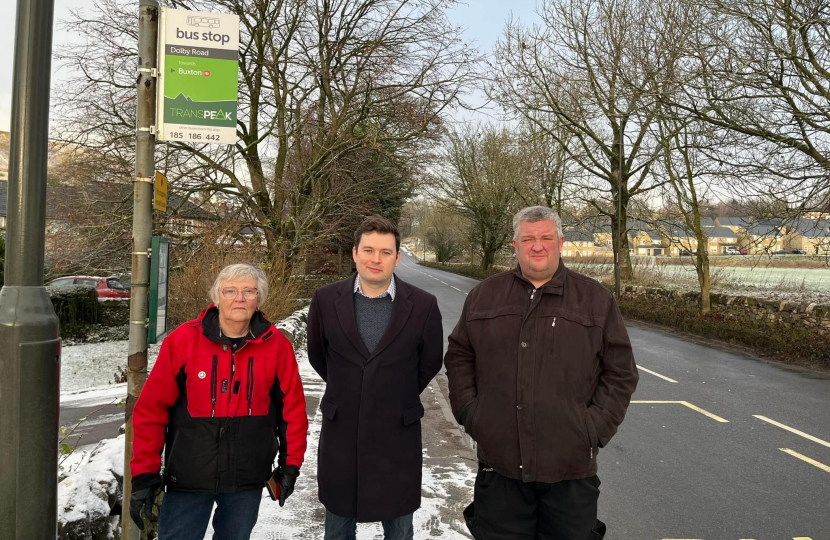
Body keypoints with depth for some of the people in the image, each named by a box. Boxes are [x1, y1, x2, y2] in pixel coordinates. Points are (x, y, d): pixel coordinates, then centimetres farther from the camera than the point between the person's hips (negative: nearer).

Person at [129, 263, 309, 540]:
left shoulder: (276, 345, -5)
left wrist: (290, 464, 4)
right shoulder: (182, 340, -9)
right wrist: (144, 473, -7)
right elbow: (151, 409, -6)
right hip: (188, 477, -1)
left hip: (248, 479, 2)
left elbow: (292, 406, 3)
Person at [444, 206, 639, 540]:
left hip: (571, 466, -1)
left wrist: (595, 428, -4)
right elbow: (459, 356, 14)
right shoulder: (484, 296, 7)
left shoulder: (596, 300, 3)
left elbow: (620, 372, 4)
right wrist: (468, 411, 3)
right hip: (498, 461, 1)